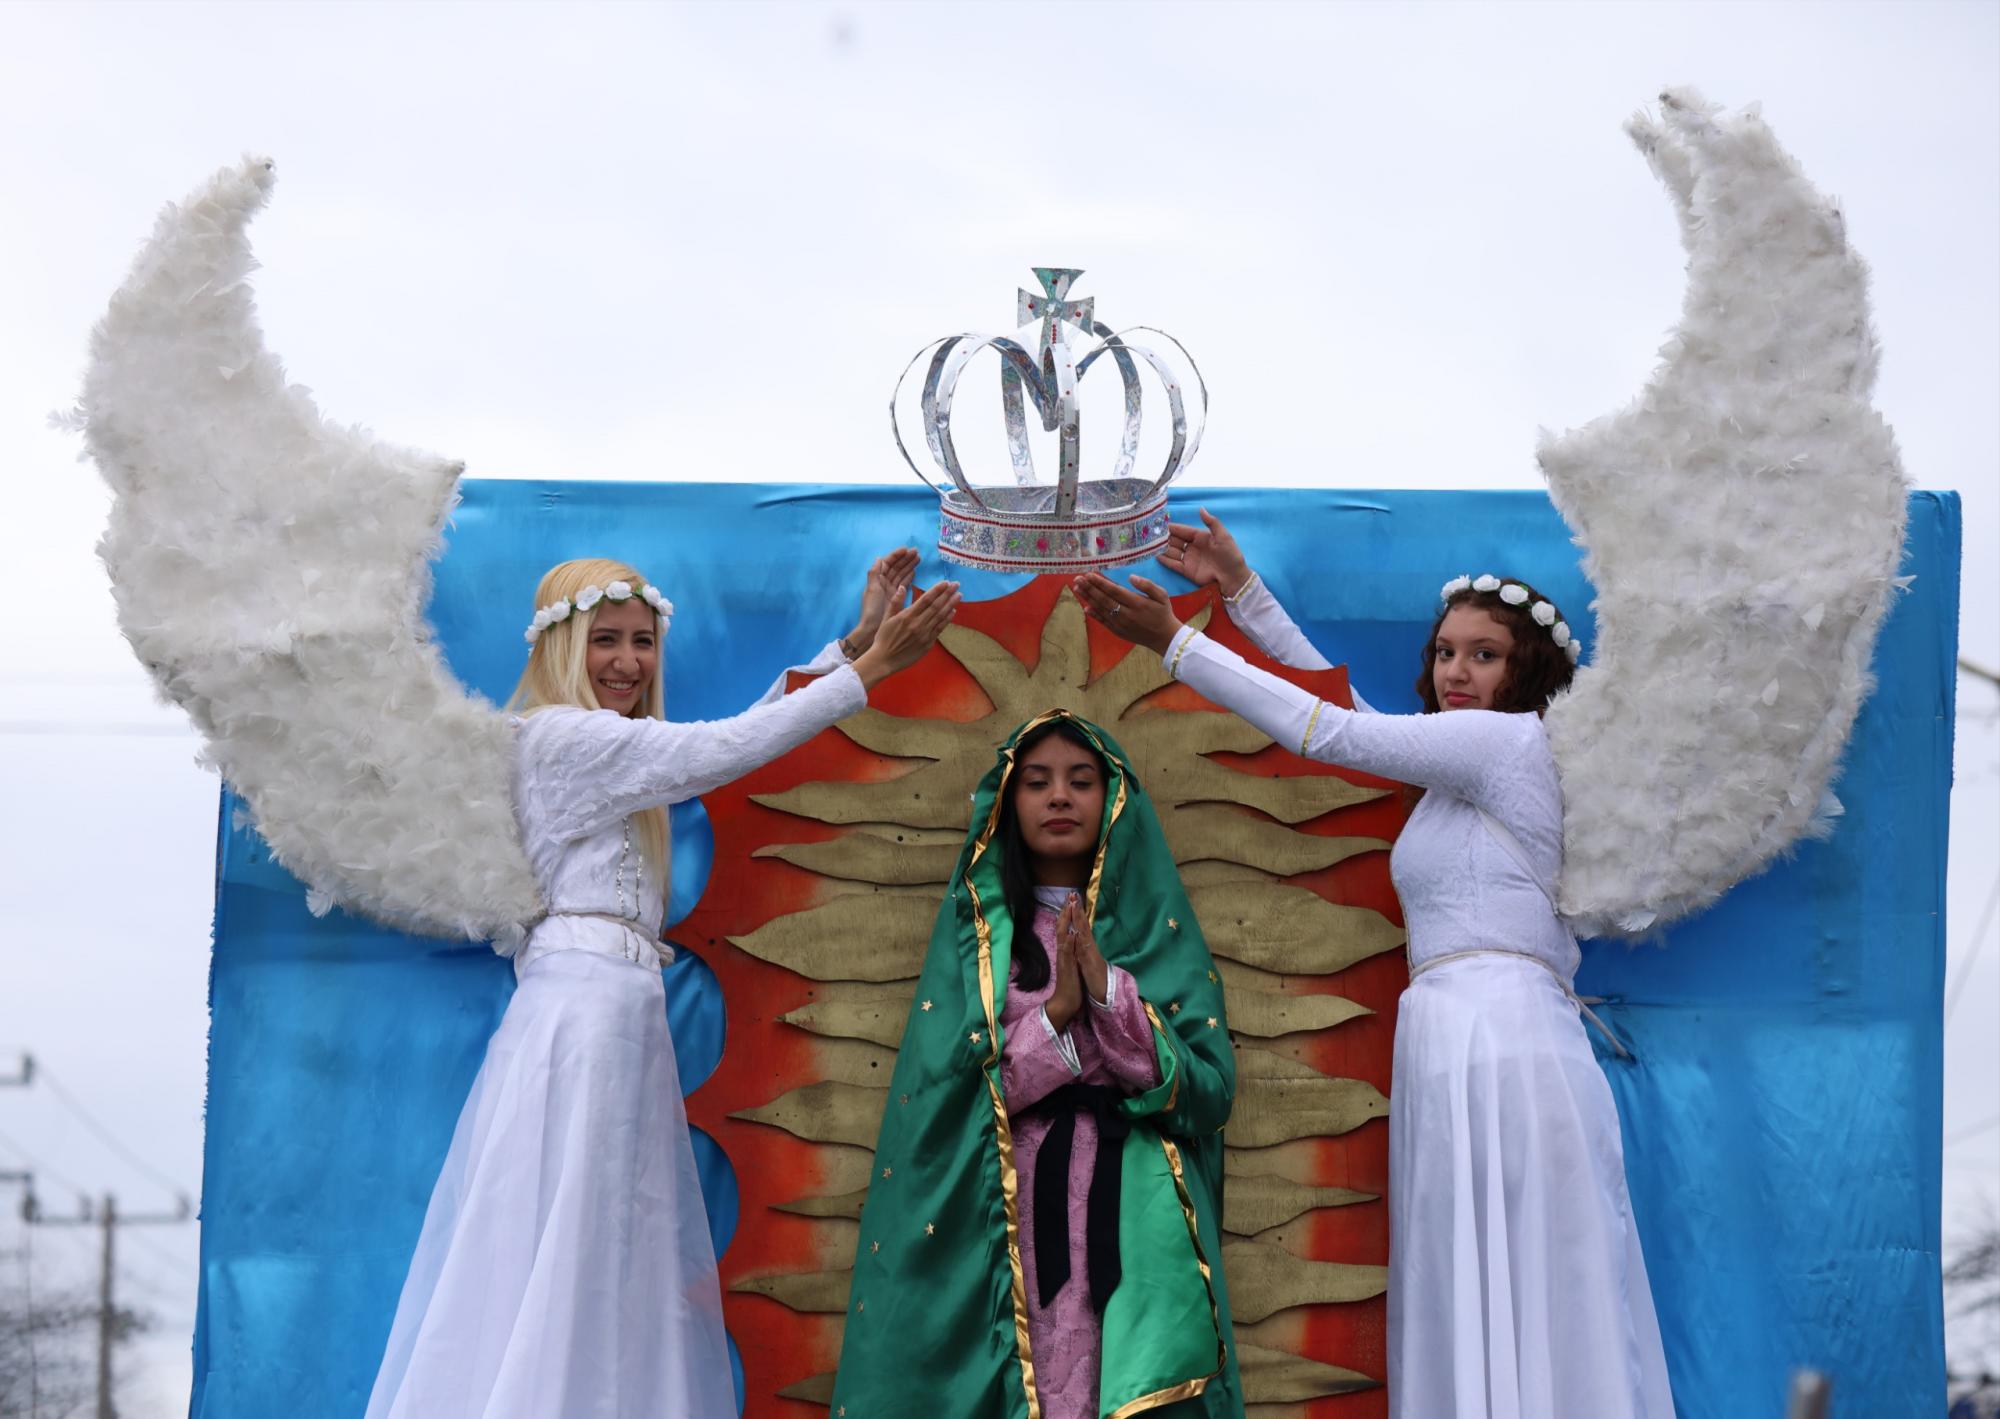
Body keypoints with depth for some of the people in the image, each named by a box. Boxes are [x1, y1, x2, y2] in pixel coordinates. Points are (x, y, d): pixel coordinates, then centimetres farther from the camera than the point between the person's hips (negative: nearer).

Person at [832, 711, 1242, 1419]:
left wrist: (1110, 993, -13)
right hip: (1008, 1221, -1)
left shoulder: (1160, 929, 11)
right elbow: (943, 1090, -3)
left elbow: (1209, 1088, -1)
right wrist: (1057, 1016, -14)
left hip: (1137, 1221, 1)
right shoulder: (975, 931, 9)